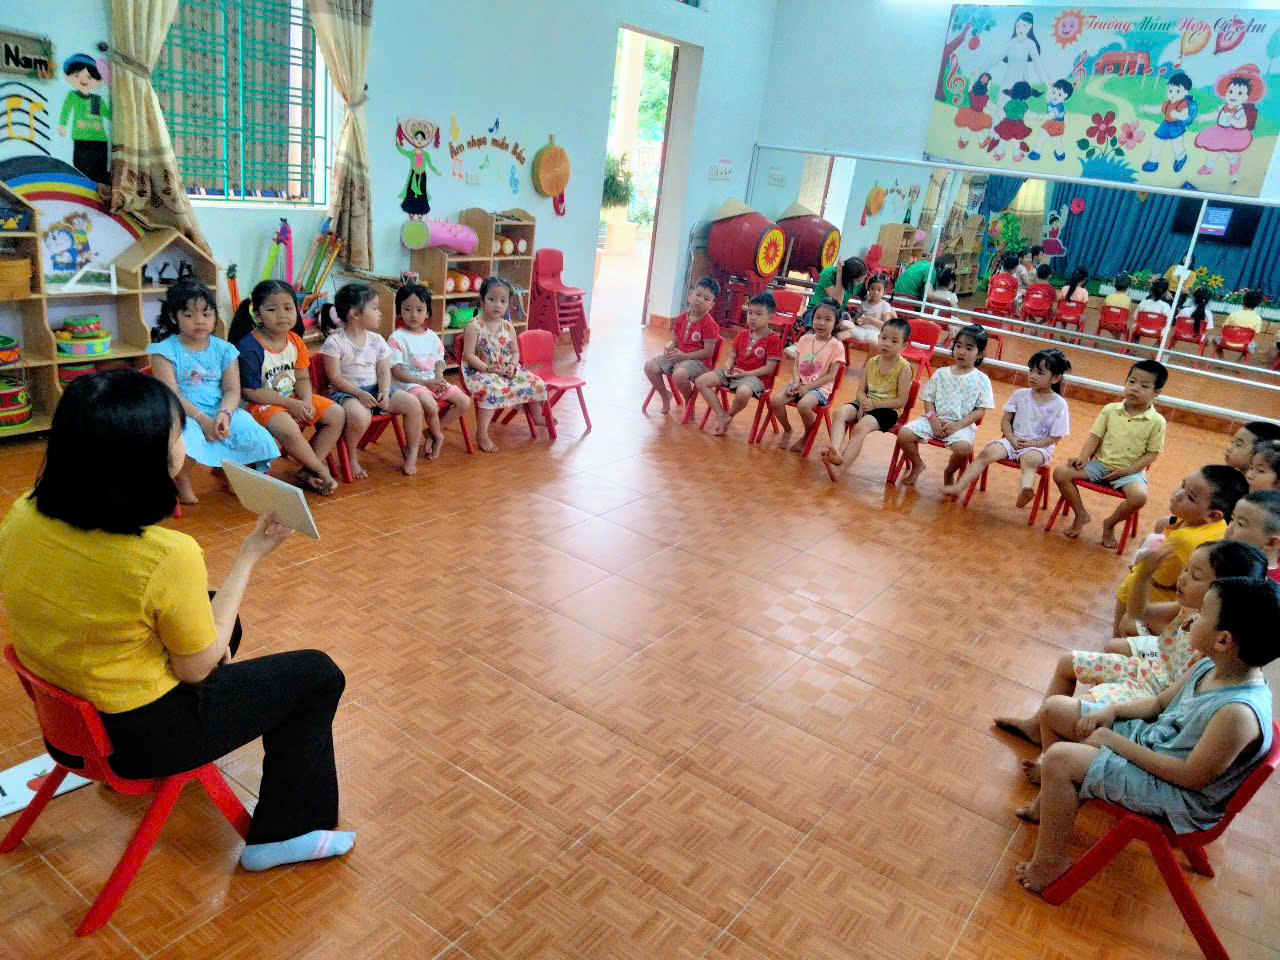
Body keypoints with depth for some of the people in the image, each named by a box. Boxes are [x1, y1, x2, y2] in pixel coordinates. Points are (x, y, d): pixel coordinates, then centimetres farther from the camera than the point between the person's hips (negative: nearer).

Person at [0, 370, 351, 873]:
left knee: (217, 616, 29)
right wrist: (251, 554, -16)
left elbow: (88, 609, 4)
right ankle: (285, 834, 20)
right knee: (317, 674, 10)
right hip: (137, 735, -7)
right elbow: (198, 669, -17)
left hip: (60, 717, 7)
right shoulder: (167, 557, -33)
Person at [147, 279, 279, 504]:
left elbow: (232, 390, 2)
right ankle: (182, 481, -1)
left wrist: (223, 414, -20)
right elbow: (171, 394, -10)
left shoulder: (223, 349, 10)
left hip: (219, 412, 4)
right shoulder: (165, 350, 0)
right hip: (182, 414, -3)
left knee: (256, 435, -21)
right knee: (187, 438, -38)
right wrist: (202, 418, -22)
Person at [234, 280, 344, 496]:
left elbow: (302, 378, 9)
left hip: (294, 399, 8)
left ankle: (307, 469, -5)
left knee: (337, 415, -4)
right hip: (262, 404, -7)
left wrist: (307, 401, -13)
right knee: (288, 429, -36)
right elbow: (250, 391, -17)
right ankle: (321, 469, -11)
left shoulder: (295, 340, 3)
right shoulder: (250, 346, -18)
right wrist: (290, 404, -20)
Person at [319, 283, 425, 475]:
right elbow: (335, 377, -12)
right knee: (360, 416, -40)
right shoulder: (335, 342, -9)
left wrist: (384, 391, -16)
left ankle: (411, 451, 7)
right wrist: (359, 393, -25)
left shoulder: (376, 340, 8)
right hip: (346, 392, -6)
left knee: (413, 405, -14)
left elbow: (384, 372, 5)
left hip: (374, 389, 6)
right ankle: (351, 458, -10)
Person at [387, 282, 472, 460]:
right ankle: (438, 436, 0)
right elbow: (397, 371, -11)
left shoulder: (432, 337, 12)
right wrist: (425, 382, -17)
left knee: (464, 402, -7)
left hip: (433, 381, 7)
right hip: (409, 383, -6)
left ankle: (432, 432, 3)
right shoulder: (396, 339, -6)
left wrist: (439, 379, -7)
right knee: (431, 406, -33)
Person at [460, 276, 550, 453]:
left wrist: (513, 366, -8)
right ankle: (481, 435, -27)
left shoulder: (508, 327, 5)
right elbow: (468, 355, -15)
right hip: (480, 372, -6)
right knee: (492, 390, -37)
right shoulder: (474, 326, -13)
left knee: (536, 383, 3)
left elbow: (515, 352, 13)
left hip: (506, 371, 7)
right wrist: (488, 369, -23)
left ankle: (537, 417, 31)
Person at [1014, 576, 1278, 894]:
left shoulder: (1239, 713, -32)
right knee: (1057, 710, 8)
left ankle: (1049, 860, -4)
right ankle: (1053, 800, 29)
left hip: (1178, 795, -9)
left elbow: (1192, 776, -27)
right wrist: (1112, 711, -4)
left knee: (1060, 759, -25)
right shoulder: (1209, 667, -5)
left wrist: (1118, 743, -21)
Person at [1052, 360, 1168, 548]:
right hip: (1100, 464, 3)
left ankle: (1110, 524, -2)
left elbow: (1151, 454, -5)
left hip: (1129, 471, -3)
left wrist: (1126, 470, -16)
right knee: (1061, 473, -16)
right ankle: (1081, 514, 3)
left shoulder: (1157, 421, -7)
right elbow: (1095, 436, 3)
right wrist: (1083, 457, -13)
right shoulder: (1110, 410, 0)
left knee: (1139, 497, -34)